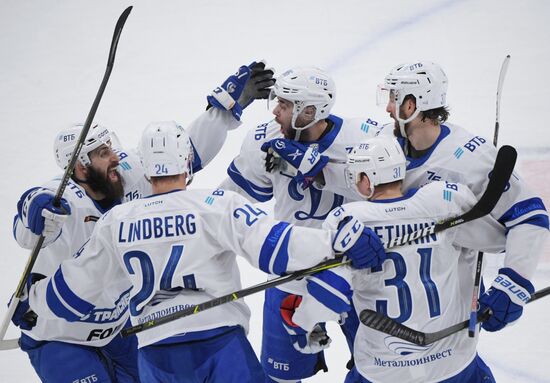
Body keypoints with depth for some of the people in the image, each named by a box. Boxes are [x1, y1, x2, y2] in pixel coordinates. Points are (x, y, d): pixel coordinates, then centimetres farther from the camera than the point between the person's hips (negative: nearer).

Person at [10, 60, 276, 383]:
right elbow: (27, 234, -51)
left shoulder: (130, 176, -14)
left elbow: (188, 153, -9)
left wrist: (230, 103, -13)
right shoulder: (65, 201, -32)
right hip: (57, 340, -6)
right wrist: (37, 211, -74)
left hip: (117, 326, 7)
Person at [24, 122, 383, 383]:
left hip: (155, 354, 3)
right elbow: (271, 243, -16)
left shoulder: (115, 223, 7)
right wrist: (338, 241, -20)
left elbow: (74, 290, 16)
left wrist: (32, 298, 35)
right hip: (220, 345, -3)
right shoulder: (217, 205, -4)